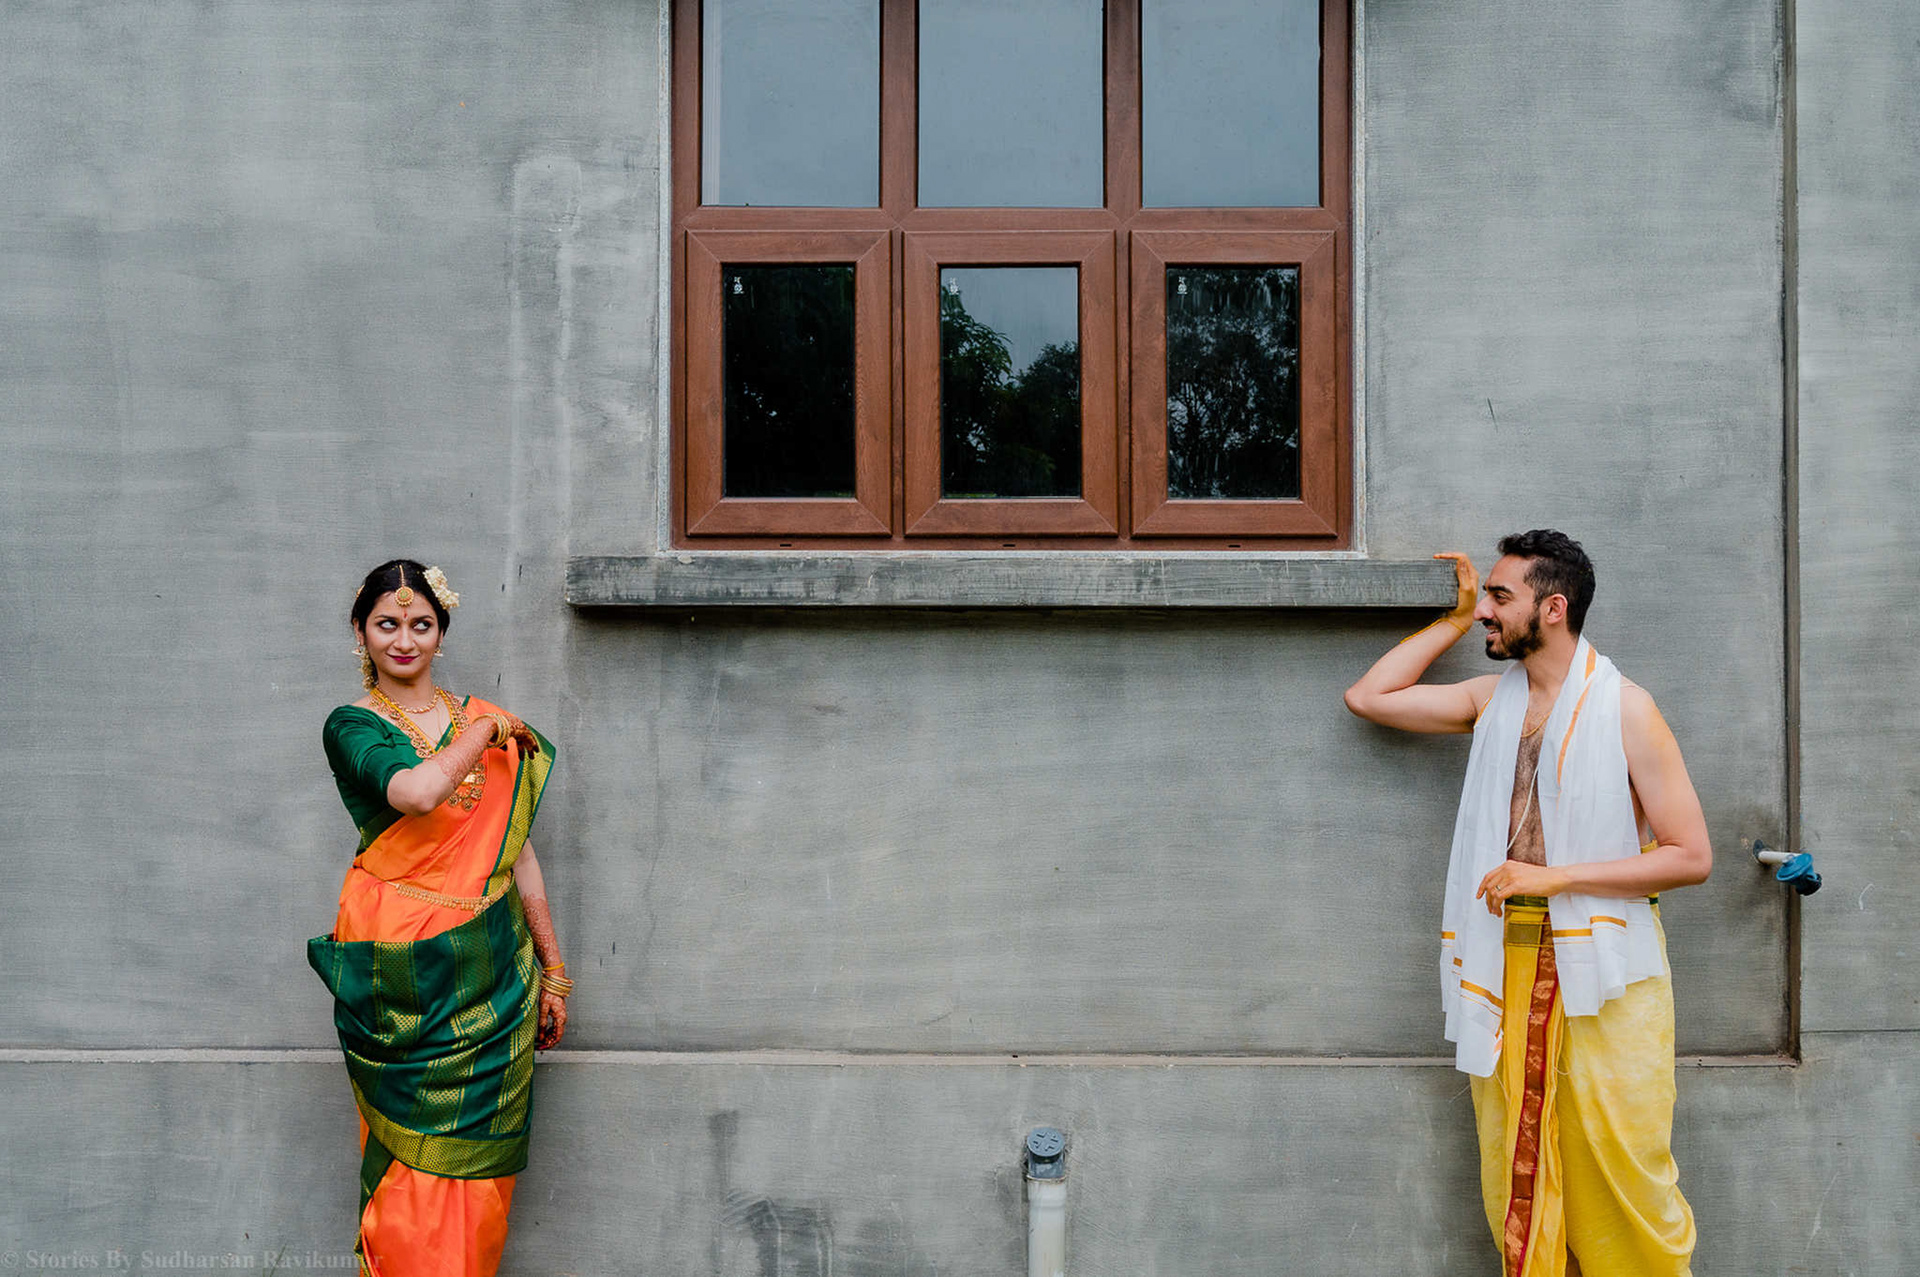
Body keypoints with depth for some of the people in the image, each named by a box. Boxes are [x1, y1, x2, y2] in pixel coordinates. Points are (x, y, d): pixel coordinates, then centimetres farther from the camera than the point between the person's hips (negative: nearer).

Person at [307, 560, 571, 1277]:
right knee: (411, 1153, 0)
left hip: (489, 969, 3)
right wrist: (484, 732, -6)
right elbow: (416, 792, -22)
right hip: (399, 971, -3)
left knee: (474, 1158, 5)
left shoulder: (486, 722, 12)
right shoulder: (351, 726, 1)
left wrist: (553, 971, 11)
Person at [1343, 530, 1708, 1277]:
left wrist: (1552, 876, -13)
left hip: (1602, 969, -4)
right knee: (1516, 1177, 6)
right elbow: (1368, 697, 15)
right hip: (1505, 963, 5)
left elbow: (1692, 856, -7)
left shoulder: (1625, 709, -5)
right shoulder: (1493, 699, 12)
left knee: (1619, 1174, -2)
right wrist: (1453, 621, 11)